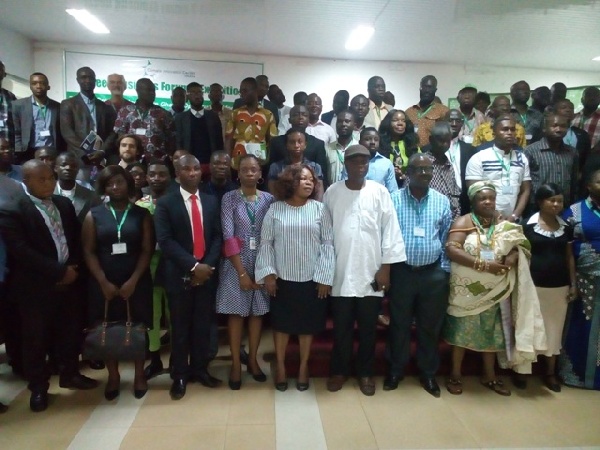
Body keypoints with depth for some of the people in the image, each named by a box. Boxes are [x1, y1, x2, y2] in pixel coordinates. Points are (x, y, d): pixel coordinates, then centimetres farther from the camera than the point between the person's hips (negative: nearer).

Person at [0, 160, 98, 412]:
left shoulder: (65, 204, 7)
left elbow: (77, 239, 10)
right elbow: (21, 251, -19)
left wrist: (73, 268, -6)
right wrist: (59, 271, -19)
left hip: (68, 282, 5)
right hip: (35, 287, -5)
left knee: (70, 332, 16)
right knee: (36, 339, 10)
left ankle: (69, 375, 37)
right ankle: (38, 387, 29)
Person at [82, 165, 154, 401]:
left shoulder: (142, 214, 2)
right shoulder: (94, 215, 4)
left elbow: (147, 250, -3)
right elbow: (88, 251, -1)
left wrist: (133, 281, -12)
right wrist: (104, 282, -10)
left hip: (136, 282, -1)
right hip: (104, 283, 1)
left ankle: (139, 375, 21)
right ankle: (113, 376, 22)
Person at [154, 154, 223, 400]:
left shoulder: (211, 201, 10)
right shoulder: (165, 203, -2)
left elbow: (217, 236, 5)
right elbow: (165, 240, -11)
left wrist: (207, 265, -9)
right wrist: (193, 265, -17)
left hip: (206, 272, 3)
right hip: (179, 274, -3)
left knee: (203, 325, 11)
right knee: (180, 327, 7)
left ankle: (199, 369, 27)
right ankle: (179, 375, 22)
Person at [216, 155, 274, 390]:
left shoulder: (269, 199, 2)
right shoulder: (229, 198, -4)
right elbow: (228, 236, -10)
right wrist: (242, 272, -13)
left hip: (262, 264, 2)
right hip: (236, 263, -2)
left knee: (257, 311, 10)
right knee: (236, 312, 5)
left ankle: (253, 360, 26)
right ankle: (235, 364, 17)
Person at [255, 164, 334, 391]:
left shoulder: (319, 209, -2)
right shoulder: (275, 209, -2)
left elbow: (328, 243, -3)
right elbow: (266, 243, 0)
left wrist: (325, 277, -7)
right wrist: (268, 273, -7)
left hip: (312, 279, 0)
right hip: (282, 279, 0)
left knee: (308, 325, 12)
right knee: (281, 324, 11)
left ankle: (303, 367, 31)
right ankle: (280, 367, 29)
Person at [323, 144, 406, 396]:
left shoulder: (380, 192, -1)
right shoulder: (332, 193, 2)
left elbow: (390, 230, -2)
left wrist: (385, 267, -6)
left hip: (371, 272, 0)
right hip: (341, 273, 1)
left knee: (368, 327, 12)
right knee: (341, 327, 11)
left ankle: (365, 373, 30)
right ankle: (339, 371, 29)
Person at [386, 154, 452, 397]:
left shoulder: (442, 201, 3)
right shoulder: (394, 200, -4)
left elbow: (446, 238, 7)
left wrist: (444, 270, 3)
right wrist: (385, 269, -4)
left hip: (433, 273, 2)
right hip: (401, 271, -2)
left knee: (430, 325, 12)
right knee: (399, 323, 10)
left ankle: (428, 372, 30)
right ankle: (396, 370, 27)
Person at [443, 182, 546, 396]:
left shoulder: (504, 224, 6)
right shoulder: (464, 222, -9)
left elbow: (520, 246, 7)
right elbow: (451, 249, -22)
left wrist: (513, 256, -17)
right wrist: (483, 264, -26)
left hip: (495, 291, 5)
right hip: (467, 290, -4)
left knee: (492, 333, 13)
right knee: (462, 332, 6)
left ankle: (489, 376, 30)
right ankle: (455, 375, 20)